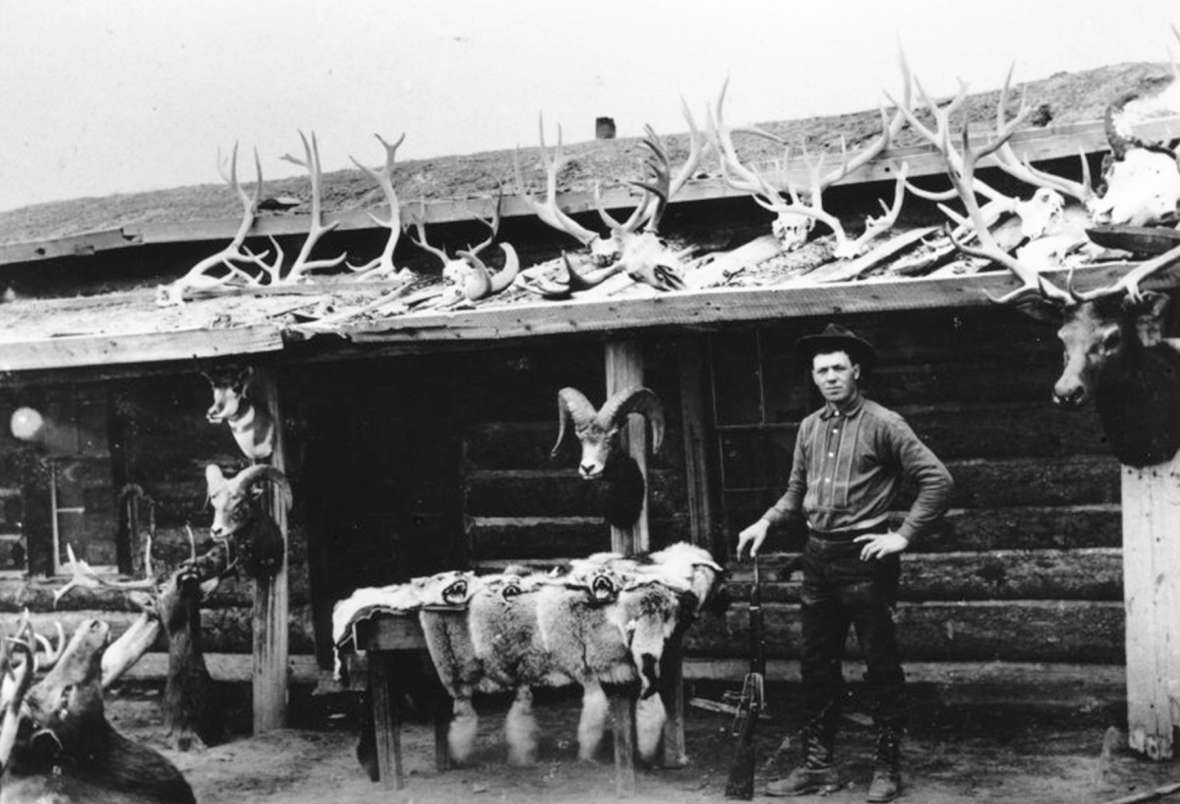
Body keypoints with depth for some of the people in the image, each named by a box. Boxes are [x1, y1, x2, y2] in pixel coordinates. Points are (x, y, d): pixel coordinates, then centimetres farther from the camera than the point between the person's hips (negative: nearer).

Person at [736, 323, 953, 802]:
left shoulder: (882, 424, -8)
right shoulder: (810, 427, 10)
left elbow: (937, 480, -10)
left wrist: (903, 536, -12)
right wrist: (766, 522, 4)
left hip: (864, 558, -6)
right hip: (818, 556, 6)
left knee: (881, 666, 2)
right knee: (817, 665, 11)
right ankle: (817, 765, 20)